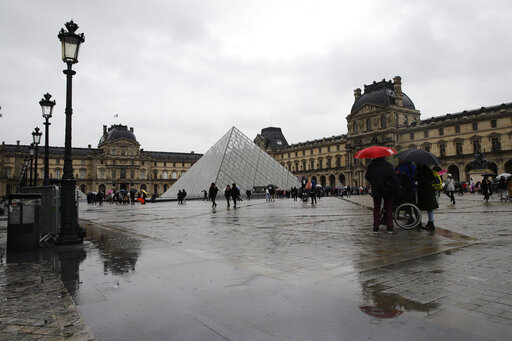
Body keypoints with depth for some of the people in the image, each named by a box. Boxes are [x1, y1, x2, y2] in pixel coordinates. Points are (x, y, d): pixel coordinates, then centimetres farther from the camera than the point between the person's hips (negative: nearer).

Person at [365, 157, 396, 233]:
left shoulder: (371, 166, -1)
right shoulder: (388, 166, -6)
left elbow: (367, 177, 8)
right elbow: (393, 178, -10)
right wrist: (394, 189, -3)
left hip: (376, 191, 1)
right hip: (387, 190, -1)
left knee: (376, 208, 10)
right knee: (388, 208, 9)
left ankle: (376, 228, 7)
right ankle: (389, 227, 8)